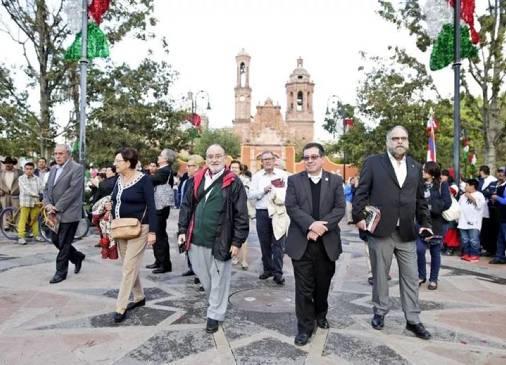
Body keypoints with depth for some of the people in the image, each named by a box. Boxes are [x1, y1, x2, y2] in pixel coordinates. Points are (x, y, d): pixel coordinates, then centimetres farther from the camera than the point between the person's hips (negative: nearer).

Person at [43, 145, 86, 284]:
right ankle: (77, 257, 35)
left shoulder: (77, 168, -10)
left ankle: (61, 272, 14)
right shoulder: (53, 169, 14)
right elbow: (47, 189, 14)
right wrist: (48, 204, -5)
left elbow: (73, 190, -18)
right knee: (55, 240, 14)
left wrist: (57, 208, -18)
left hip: (68, 213, -8)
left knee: (63, 244, 0)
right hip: (55, 213, 8)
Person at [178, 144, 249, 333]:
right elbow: (186, 206, 12)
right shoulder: (196, 180, 6)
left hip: (220, 240, -4)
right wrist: (182, 230, 4)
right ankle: (214, 301, 45)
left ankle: (214, 314, 25)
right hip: (197, 239, 5)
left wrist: (237, 241, -11)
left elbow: (241, 214, -8)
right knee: (202, 275, 19)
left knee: (218, 279, 8)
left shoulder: (233, 182, -7)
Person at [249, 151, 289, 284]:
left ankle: (278, 273, 3)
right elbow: (250, 195, 1)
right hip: (262, 213, 2)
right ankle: (268, 269, 24)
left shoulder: (283, 174, 5)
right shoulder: (256, 176, 9)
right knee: (265, 243, 10)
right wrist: (263, 190, -11)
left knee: (278, 243, -3)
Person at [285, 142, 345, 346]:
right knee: (304, 287, 2)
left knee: (323, 284, 16)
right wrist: (311, 225, -20)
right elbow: (291, 207, -7)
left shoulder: (335, 181, 5)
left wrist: (322, 226, -17)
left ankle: (320, 314, 41)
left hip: (327, 242, 2)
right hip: (301, 242, -1)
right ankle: (305, 327, 14)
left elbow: (340, 208, -3)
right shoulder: (294, 180, 3)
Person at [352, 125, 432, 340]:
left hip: (407, 232, 4)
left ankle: (413, 320, 20)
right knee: (380, 274, 9)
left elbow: (420, 200, 15)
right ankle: (380, 312, 26)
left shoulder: (416, 167, 12)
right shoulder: (373, 163, 0)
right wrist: (359, 217, -12)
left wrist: (425, 223, 6)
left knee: (411, 277, 8)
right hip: (380, 230, -3)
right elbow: (361, 192, -3)